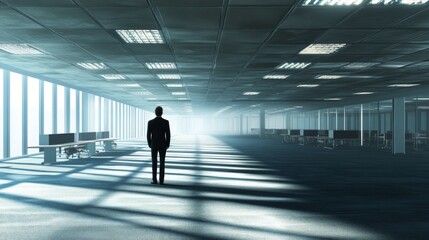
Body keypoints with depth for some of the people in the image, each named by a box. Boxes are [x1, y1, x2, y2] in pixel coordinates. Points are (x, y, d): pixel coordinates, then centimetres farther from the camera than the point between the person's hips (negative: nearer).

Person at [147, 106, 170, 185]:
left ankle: (154, 180, 4)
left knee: (154, 163, 6)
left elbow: (148, 135, -4)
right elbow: (168, 134, -6)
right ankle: (161, 180, 4)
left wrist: (149, 145, 9)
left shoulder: (150, 122, -7)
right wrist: (167, 145, 6)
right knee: (162, 163, 5)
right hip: (163, 145, 0)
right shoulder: (166, 122, -8)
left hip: (154, 145, 0)